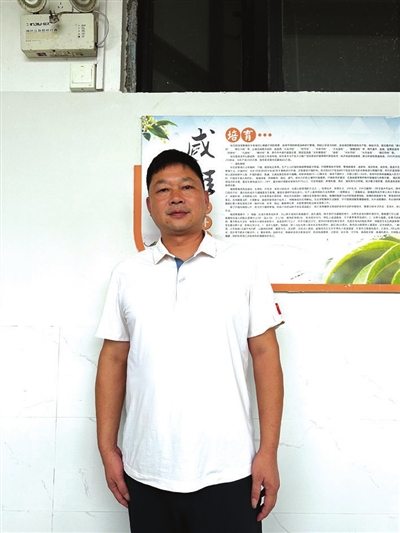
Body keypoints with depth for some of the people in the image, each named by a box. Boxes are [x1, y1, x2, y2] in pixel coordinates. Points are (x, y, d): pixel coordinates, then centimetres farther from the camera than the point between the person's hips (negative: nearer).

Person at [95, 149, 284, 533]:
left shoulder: (244, 265, -1)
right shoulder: (127, 274, 4)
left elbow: (265, 354, -2)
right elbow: (113, 359, 6)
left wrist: (269, 451, -5)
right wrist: (107, 447, 4)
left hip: (228, 471, -2)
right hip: (146, 472, 2)